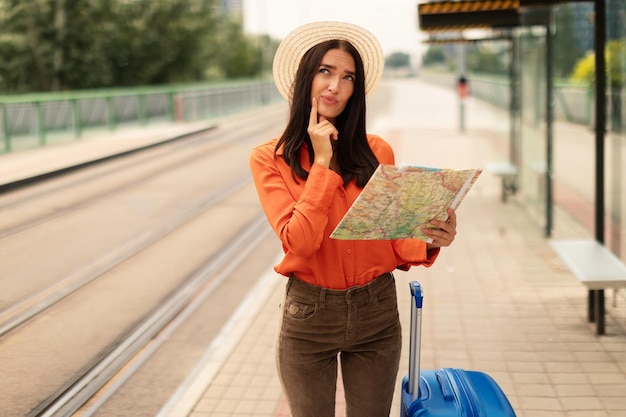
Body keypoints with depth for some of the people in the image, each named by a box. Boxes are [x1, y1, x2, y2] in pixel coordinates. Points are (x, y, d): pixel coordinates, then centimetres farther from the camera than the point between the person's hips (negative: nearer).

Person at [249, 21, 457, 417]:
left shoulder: (377, 152, 0)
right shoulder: (269, 158, -6)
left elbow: (396, 243, 2)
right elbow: (299, 241, -17)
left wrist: (431, 242, -19)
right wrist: (323, 162, -15)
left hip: (377, 314, 2)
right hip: (309, 317, -1)